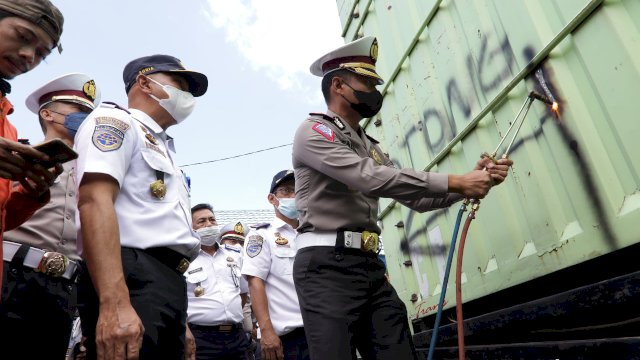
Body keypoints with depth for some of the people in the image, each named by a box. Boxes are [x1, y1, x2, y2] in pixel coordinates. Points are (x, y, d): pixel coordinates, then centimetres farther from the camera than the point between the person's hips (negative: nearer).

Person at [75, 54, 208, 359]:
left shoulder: (162, 149, 28)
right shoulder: (116, 120, 2)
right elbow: (95, 202, -15)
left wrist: (180, 322, 20)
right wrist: (115, 304, -28)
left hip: (171, 285, 9)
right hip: (133, 277, -9)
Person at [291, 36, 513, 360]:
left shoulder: (370, 147, 20)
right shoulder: (313, 131, -4)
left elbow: (417, 199, 16)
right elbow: (371, 178, -20)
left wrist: (472, 181, 0)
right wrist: (454, 182, -17)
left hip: (371, 266, 8)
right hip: (327, 265, -7)